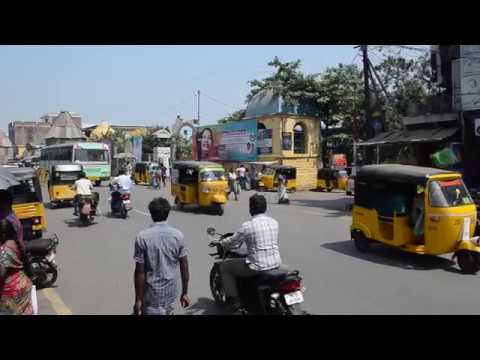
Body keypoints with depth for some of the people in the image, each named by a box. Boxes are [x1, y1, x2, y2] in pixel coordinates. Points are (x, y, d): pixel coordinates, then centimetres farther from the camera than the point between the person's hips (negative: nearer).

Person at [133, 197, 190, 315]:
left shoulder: (142, 237, -15)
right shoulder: (178, 235, -7)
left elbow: (140, 271, -14)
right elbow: (184, 268, -4)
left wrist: (138, 299, -4)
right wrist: (184, 293, 6)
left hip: (152, 292, -3)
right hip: (171, 290, 3)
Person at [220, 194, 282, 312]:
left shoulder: (247, 226, -14)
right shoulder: (274, 222, 4)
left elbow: (233, 244, -5)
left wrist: (222, 242, 17)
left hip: (258, 266, -7)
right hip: (276, 263, 7)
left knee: (225, 267, 11)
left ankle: (234, 301, 14)